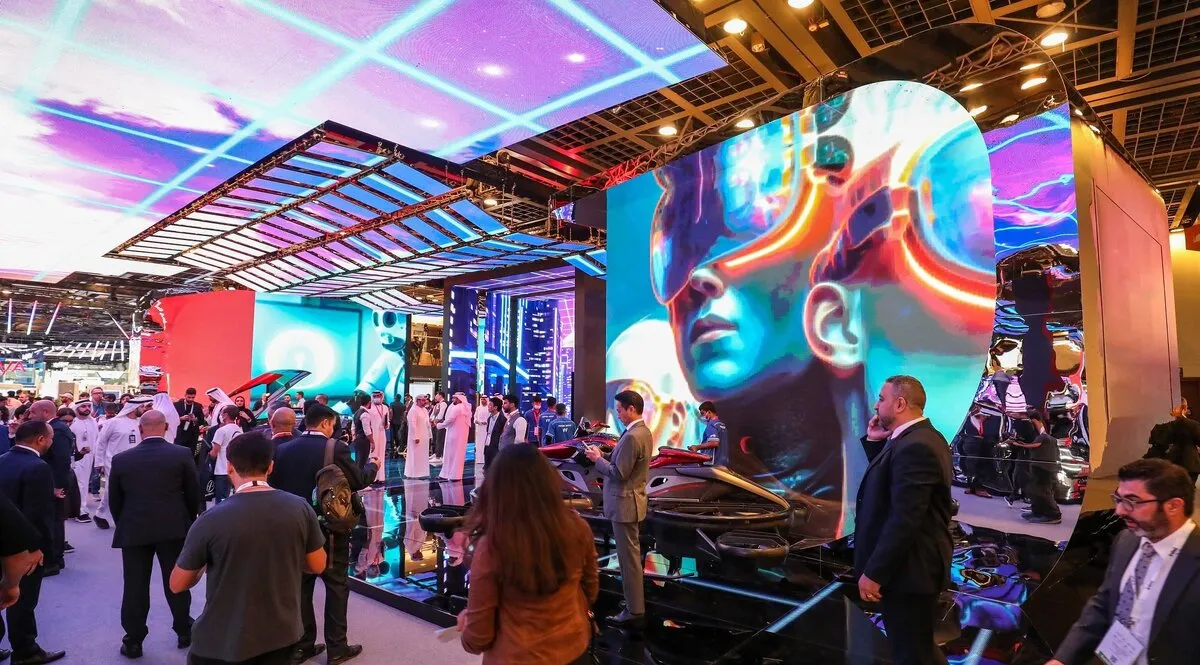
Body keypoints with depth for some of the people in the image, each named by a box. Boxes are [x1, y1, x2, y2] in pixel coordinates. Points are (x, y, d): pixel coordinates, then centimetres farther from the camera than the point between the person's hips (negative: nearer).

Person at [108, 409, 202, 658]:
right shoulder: (182, 454, -8)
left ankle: (133, 641, 19)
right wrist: (188, 521, 14)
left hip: (133, 531, 1)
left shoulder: (121, 459, -3)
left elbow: (114, 500, 5)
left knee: (135, 587, 11)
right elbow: (194, 494, -2)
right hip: (174, 528, -1)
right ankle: (184, 632, 24)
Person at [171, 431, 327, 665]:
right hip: (283, 633, 2)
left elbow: (177, 585, -4)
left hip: (224, 641, -2)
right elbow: (318, 566, 0)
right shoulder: (300, 508, -13)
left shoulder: (211, 520, -19)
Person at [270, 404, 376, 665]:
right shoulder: (336, 448, -16)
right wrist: (372, 465, 10)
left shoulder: (283, 450, -3)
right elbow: (359, 481, -9)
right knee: (336, 586, 8)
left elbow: (274, 485, 4)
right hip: (330, 528, -4)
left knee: (301, 586, 16)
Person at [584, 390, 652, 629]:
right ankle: (635, 605, 32)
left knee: (629, 558, -1)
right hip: (632, 500, 11)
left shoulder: (631, 437, -24)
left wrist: (598, 459, -11)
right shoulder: (644, 432, 8)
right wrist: (604, 457, 6)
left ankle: (635, 613, 9)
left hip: (625, 503, -11)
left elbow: (619, 474, -24)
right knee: (632, 555, 19)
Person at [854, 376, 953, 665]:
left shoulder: (914, 447, -25)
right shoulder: (922, 437, 8)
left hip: (907, 568, -10)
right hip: (915, 563, 10)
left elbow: (904, 519, -29)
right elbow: (886, 479, 17)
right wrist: (875, 441, 4)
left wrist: (874, 572, -23)